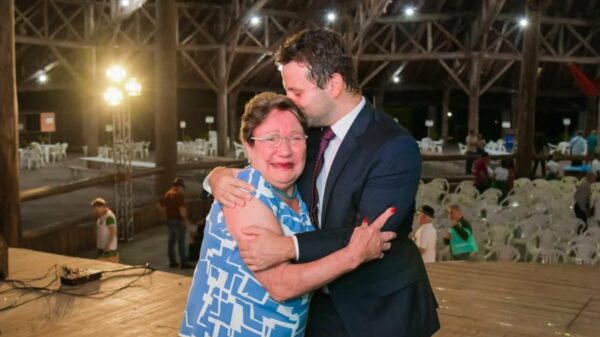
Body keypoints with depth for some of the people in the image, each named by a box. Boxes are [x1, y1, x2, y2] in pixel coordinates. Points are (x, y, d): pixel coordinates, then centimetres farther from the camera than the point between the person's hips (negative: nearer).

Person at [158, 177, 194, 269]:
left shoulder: (167, 194, 10)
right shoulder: (179, 194, -15)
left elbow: (160, 205, 15)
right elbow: (182, 209, -22)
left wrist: (167, 213, 16)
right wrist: (185, 220, -14)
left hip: (170, 220, 8)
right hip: (178, 220, -8)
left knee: (171, 241, 12)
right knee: (181, 242, -3)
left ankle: (172, 262, 17)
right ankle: (184, 263, 0)